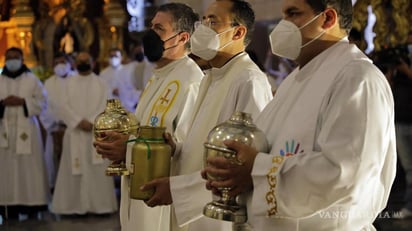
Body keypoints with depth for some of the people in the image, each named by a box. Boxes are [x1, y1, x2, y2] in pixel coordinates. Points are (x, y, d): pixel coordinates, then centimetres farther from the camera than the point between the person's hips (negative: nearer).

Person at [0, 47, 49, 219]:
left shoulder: (32, 80, 6)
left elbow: (42, 102, 1)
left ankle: (32, 206, 2)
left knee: (29, 167, -2)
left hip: (26, 130, -1)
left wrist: (22, 101, -13)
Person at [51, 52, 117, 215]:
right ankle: (75, 205, -1)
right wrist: (79, 122, -14)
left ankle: (100, 205, -2)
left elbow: (104, 107, -1)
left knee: (97, 170, -4)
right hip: (75, 133, 1)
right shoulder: (70, 83, 11)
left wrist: (92, 122, -16)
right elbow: (65, 107, 0)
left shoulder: (100, 83, 9)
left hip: (96, 133, -1)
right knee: (75, 171, -2)